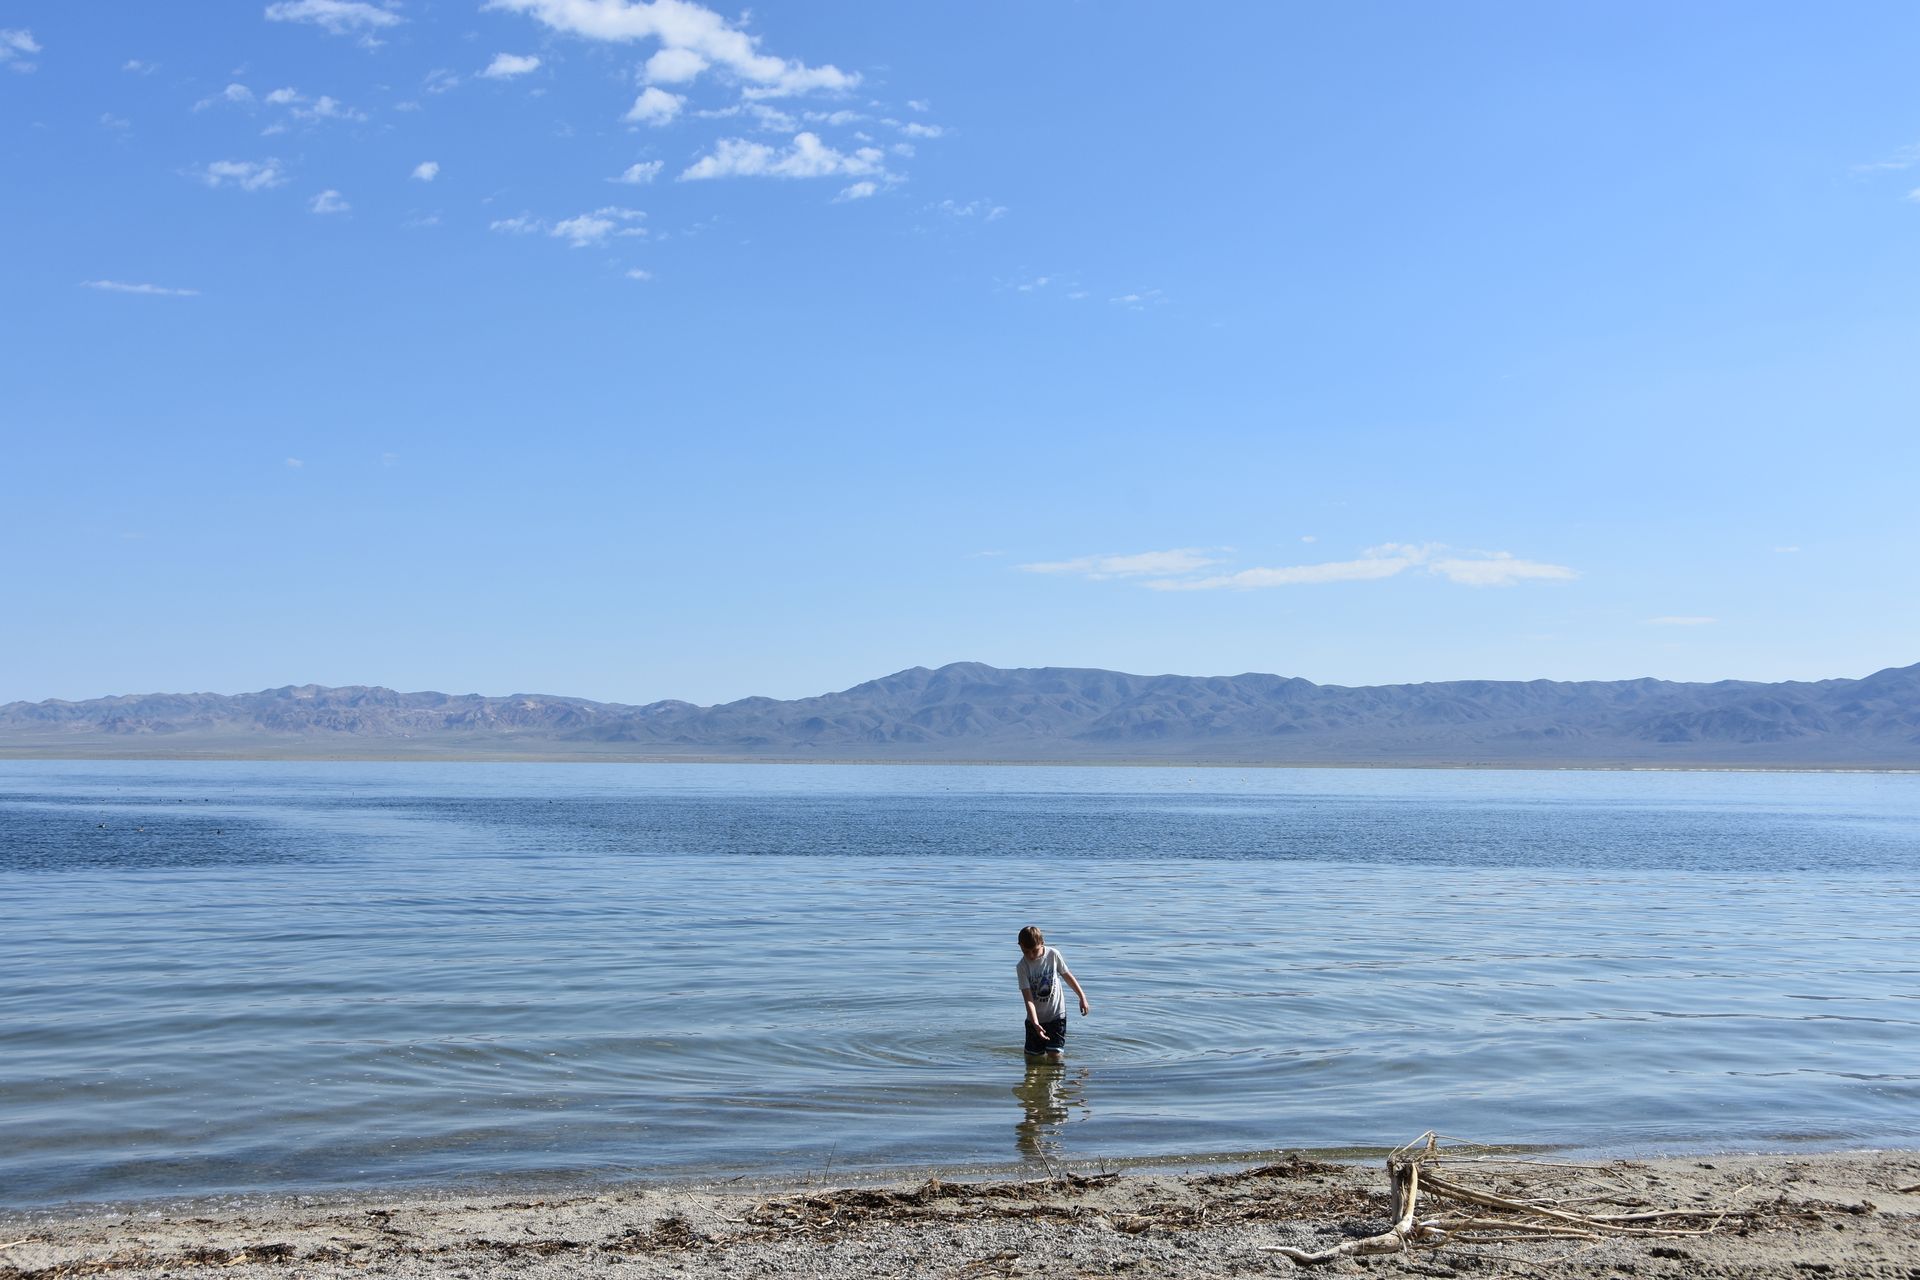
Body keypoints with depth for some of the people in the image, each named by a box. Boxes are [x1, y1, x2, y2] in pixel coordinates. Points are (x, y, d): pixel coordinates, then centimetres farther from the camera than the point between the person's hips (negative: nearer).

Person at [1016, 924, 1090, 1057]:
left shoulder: (1053, 955, -10)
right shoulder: (1022, 967, -14)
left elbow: (1067, 975, 7)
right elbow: (1028, 999, -20)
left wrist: (1082, 997, 9)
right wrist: (1035, 1024, -30)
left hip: (1056, 1015, 0)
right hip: (1035, 1018, 0)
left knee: (1055, 1055, -8)